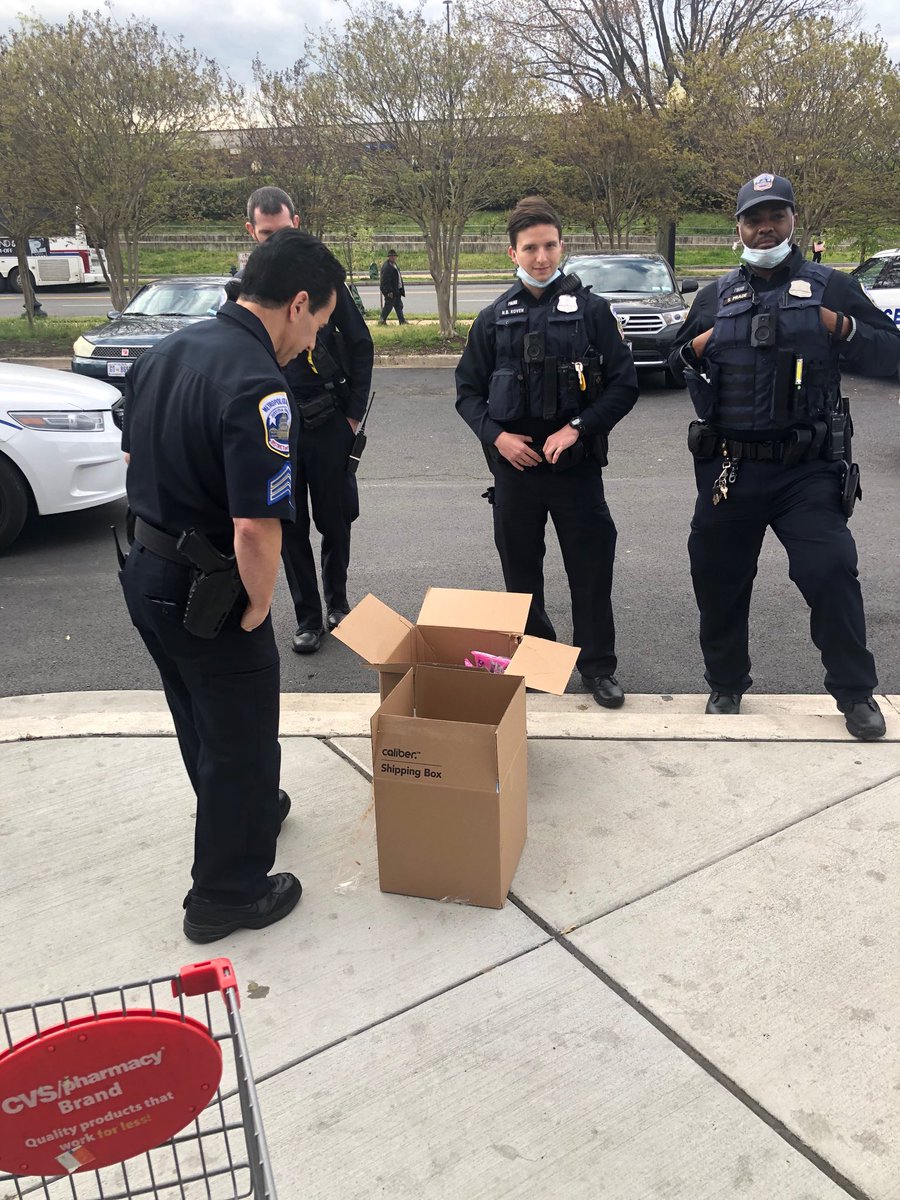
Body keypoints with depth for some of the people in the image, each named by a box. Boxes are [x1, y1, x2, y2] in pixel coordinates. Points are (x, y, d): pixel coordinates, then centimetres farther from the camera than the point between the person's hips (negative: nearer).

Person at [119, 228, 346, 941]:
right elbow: (256, 527, -30)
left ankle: (246, 808, 52)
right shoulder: (257, 386, -25)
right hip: (203, 593, -9)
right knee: (241, 741, 10)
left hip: (144, 573, 9)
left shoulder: (168, 351, 4)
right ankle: (227, 895, 27)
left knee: (201, 725, 27)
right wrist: (258, 608, -14)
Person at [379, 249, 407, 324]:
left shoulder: (394, 264, 15)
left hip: (397, 290, 10)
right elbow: (385, 280, -20)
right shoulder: (386, 266, -16)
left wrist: (401, 290, 20)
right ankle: (382, 320, 7)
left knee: (399, 306, 10)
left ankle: (402, 321, 14)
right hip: (390, 291, -10)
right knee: (388, 306, -3)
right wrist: (389, 291, -24)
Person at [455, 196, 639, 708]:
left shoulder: (591, 309, 0)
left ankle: (599, 665, 19)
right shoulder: (494, 318, 6)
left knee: (592, 568, 3)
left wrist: (577, 428, -13)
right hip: (514, 464, 3)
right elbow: (468, 391, 11)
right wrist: (496, 435, -6)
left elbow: (624, 384, -1)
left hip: (577, 464, -2)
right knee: (521, 569, 12)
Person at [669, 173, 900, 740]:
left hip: (808, 470, -3)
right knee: (718, 578, 9)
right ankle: (726, 685, 29)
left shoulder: (831, 287, 6)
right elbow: (678, 363, 22)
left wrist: (844, 329, -13)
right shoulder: (715, 297, 13)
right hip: (728, 470, 3)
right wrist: (695, 349, -1)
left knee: (831, 571, -11)